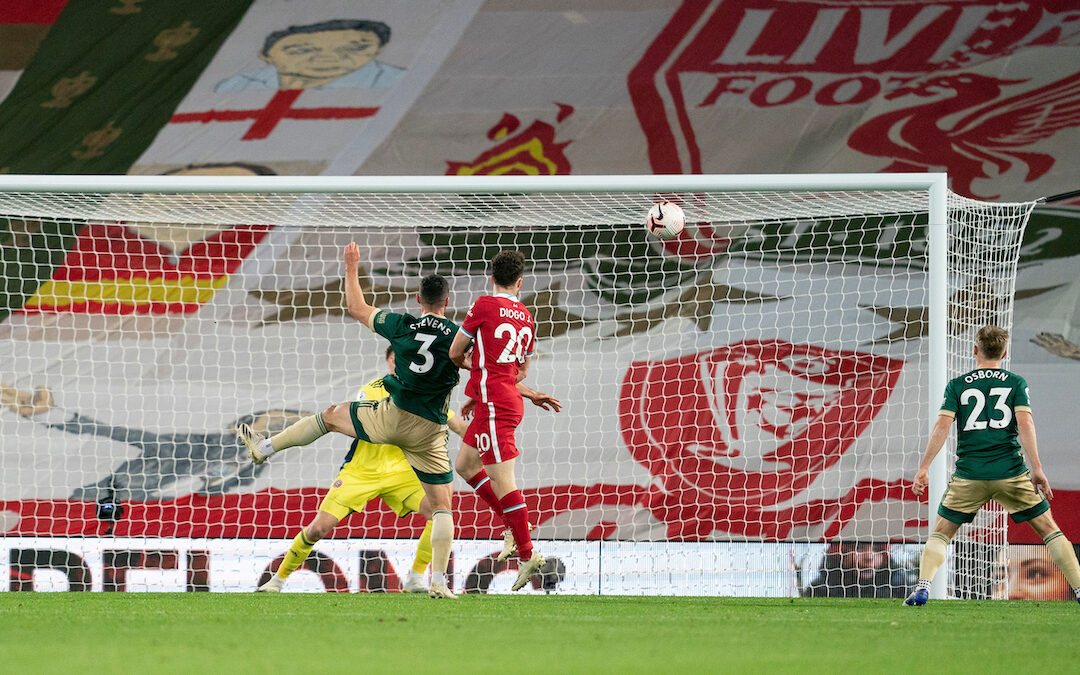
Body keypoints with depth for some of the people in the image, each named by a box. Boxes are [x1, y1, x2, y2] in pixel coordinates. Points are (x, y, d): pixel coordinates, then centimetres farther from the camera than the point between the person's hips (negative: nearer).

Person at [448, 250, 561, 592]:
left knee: (501, 480, -9)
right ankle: (514, 527, 16)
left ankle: (527, 553, -11)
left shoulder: (484, 306, -7)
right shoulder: (526, 317, 13)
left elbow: (455, 353, 0)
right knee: (464, 465, 20)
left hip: (493, 406, -8)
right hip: (509, 401, 8)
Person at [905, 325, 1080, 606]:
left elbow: (942, 426, -2)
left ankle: (922, 588, -9)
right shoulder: (1016, 383, 6)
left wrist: (924, 467, -1)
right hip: (1010, 472, 0)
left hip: (969, 475, 0)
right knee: (1049, 529, 8)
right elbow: (1025, 423, -6)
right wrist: (1037, 469, -9)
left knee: (941, 533, 10)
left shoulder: (957, 385, 7)